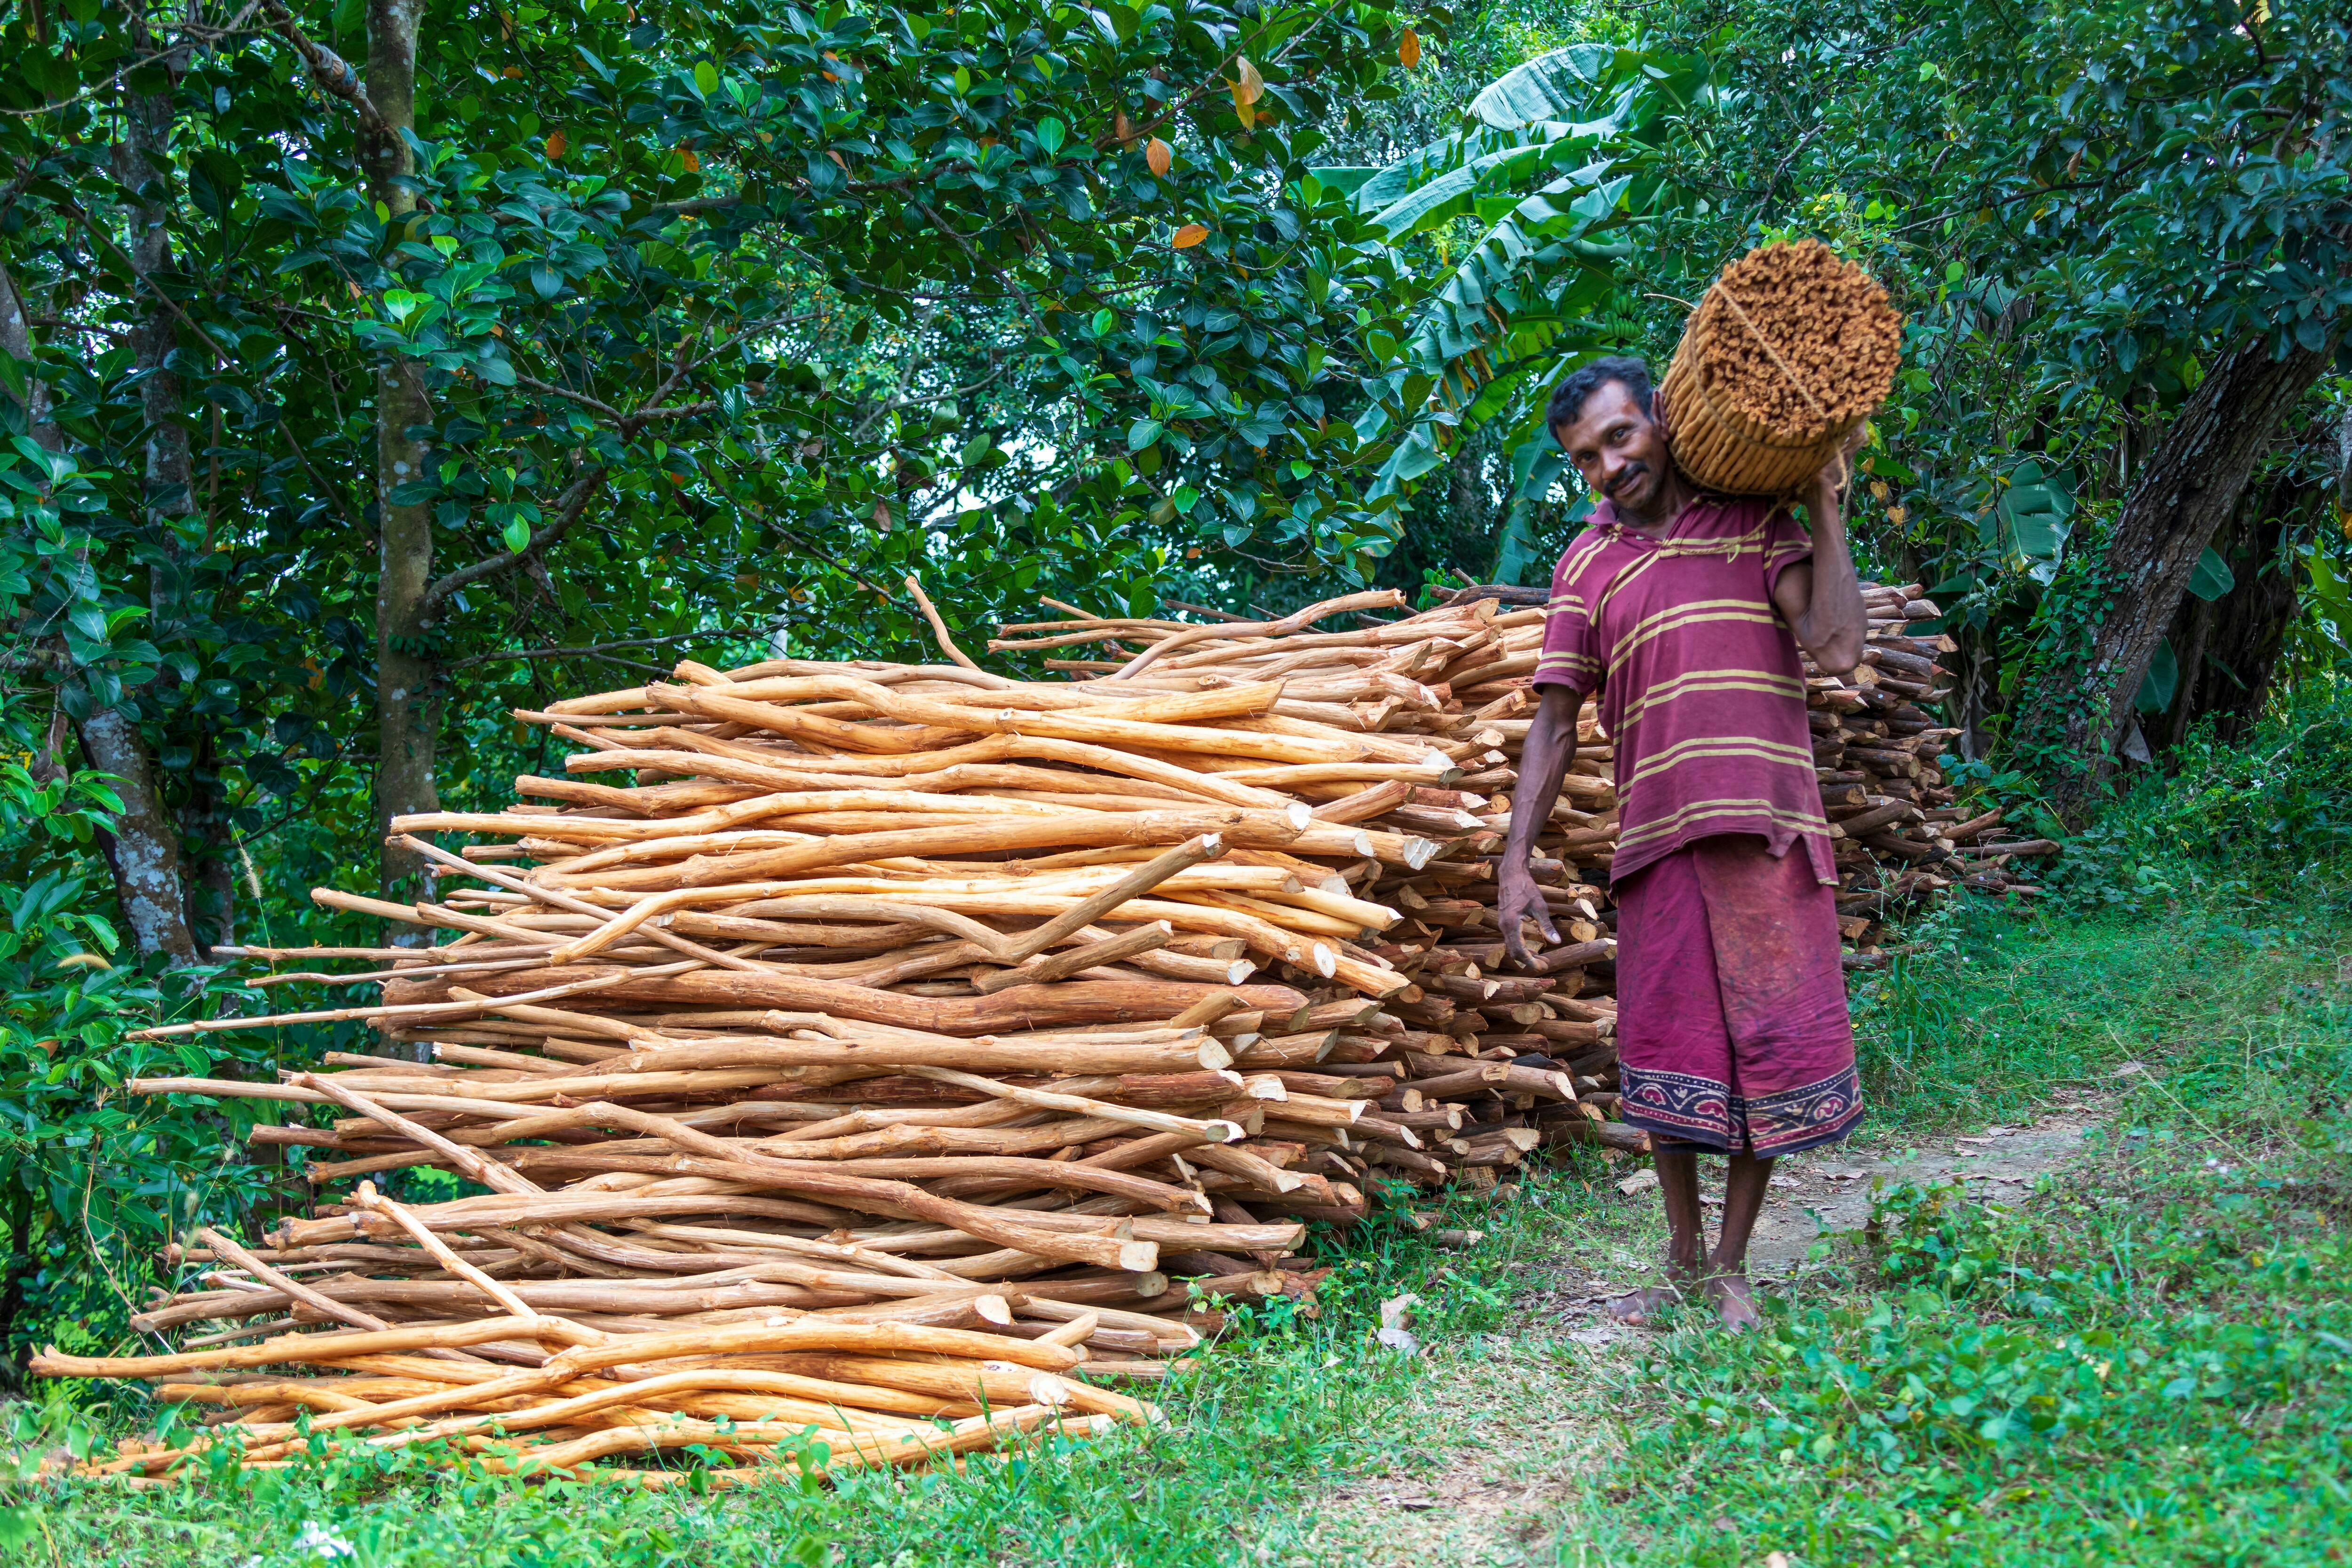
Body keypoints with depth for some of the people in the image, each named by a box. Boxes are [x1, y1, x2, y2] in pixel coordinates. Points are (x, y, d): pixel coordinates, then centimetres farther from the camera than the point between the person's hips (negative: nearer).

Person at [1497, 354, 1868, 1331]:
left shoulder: (1756, 522, 6)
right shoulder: (1587, 565, 11)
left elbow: (1837, 648, -7)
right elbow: (1555, 724, 9)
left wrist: (1824, 507, -3)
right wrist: (1516, 864, 2)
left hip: (1767, 829, -1)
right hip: (1658, 837, 2)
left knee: (1772, 1045, 0)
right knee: (1668, 1048, 4)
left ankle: (1732, 1269, 14)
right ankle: (1683, 1268, 19)